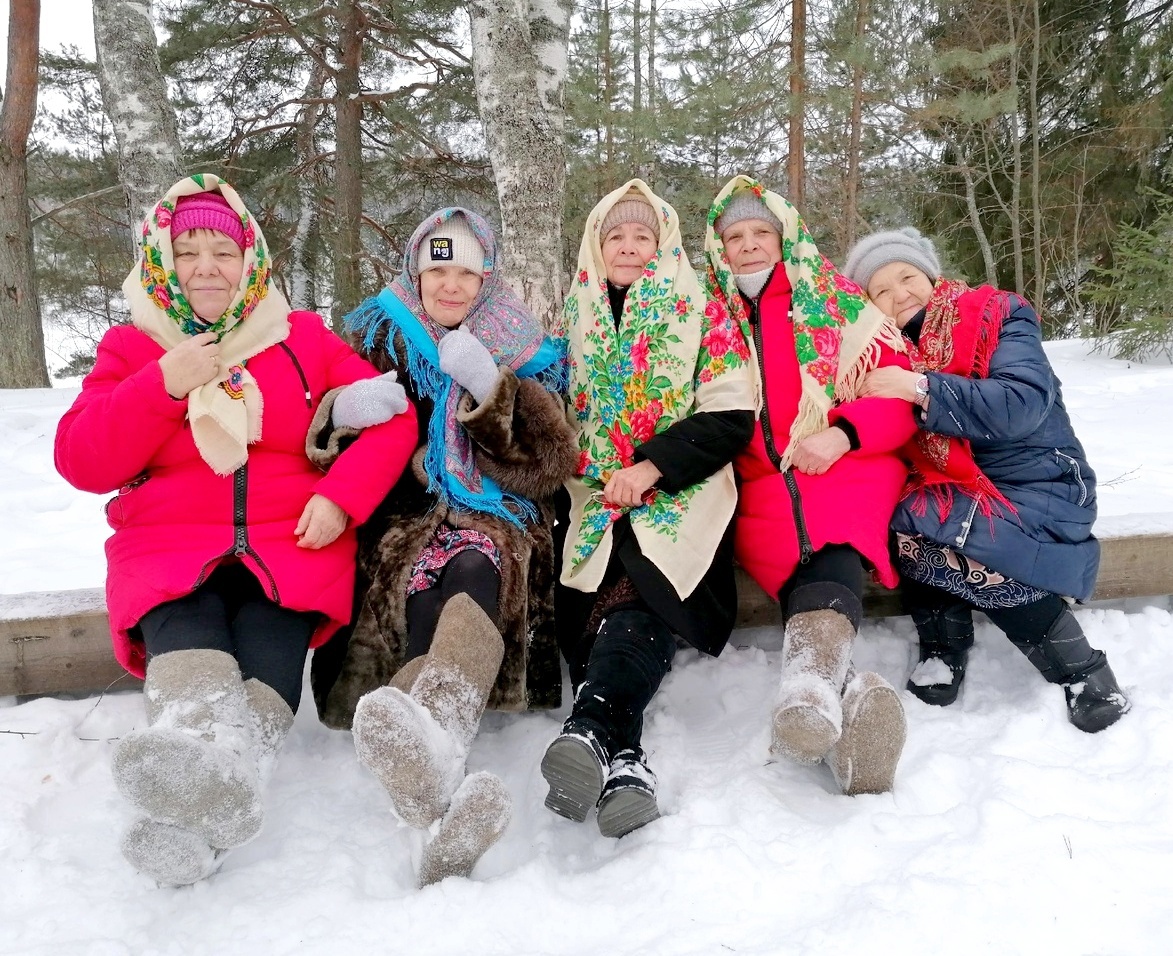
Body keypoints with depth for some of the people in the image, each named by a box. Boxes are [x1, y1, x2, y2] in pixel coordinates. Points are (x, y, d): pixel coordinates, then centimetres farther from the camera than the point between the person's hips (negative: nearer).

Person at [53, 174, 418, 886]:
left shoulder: (304, 338, 14)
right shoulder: (132, 348, 15)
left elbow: (392, 418, 6)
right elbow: (81, 462, 4)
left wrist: (339, 497, -10)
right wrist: (164, 385, -8)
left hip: (295, 541, 0)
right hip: (169, 547, 1)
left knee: (270, 639, -31)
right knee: (186, 629, -33)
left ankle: (204, 816, -49)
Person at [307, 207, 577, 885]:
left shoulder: (524, 351, 16)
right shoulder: (378, 337, 18)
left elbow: (550, 467, 3)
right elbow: (322, 447, 12)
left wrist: (492, 391, -13)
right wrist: (343, 413, -13)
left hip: (497, 522, -1)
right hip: (401, 521, 1)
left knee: (473, 566, -37)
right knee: (425, 576, -34)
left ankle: (431, 746, -65)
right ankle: (439, 764, -60)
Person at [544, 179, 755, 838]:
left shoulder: (701, 312, 9)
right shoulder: (573, 318, 20)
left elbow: (732, 415, -1)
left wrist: (653, 464, -13)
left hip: (678, 494, -2)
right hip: (592, 495, 2)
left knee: (644, 588, -30)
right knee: (600, 598, -25)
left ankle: (589, 727, -46)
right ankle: (624, 757, -39)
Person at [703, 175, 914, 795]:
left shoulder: (841, 305, 13)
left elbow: (897, 399, 6)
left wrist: (842, 434, -13)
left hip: (851, 469, -1)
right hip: (760, 485, 1)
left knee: (830, 528, -36)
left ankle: (812, 670, -59)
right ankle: (845, 692, -53)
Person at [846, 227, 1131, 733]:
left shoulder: (998, 317, -6)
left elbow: (1023, 404, -22)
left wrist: (921, 390, -26)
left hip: (1038, 483, -4)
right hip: (957, 492, 4)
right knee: (908, 523, -26)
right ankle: (943, 654, -7)